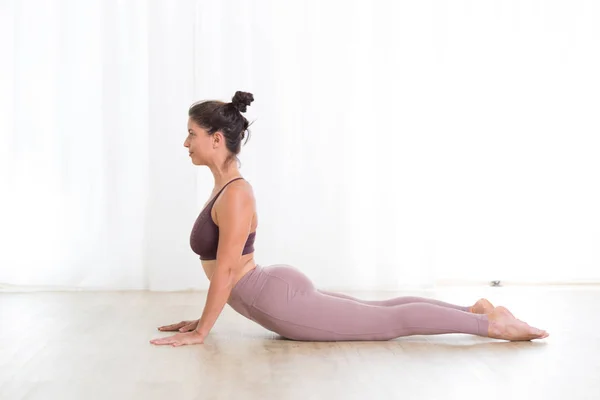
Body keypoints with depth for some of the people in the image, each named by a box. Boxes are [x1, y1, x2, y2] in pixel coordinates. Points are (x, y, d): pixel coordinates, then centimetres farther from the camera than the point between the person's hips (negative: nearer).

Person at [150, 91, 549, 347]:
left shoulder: (236, 193, -20)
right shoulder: (224, 188, 10)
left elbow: (226, 270, -22)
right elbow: (223, 268, 18)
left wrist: (200, 332, -17)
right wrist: (203, 319, 19)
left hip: (282, 300, -10)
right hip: (278, 291, 10)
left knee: (389, 322, -2)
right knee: (378, 310, 18)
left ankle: (490, 323, 4)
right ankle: (475, 310, 25)